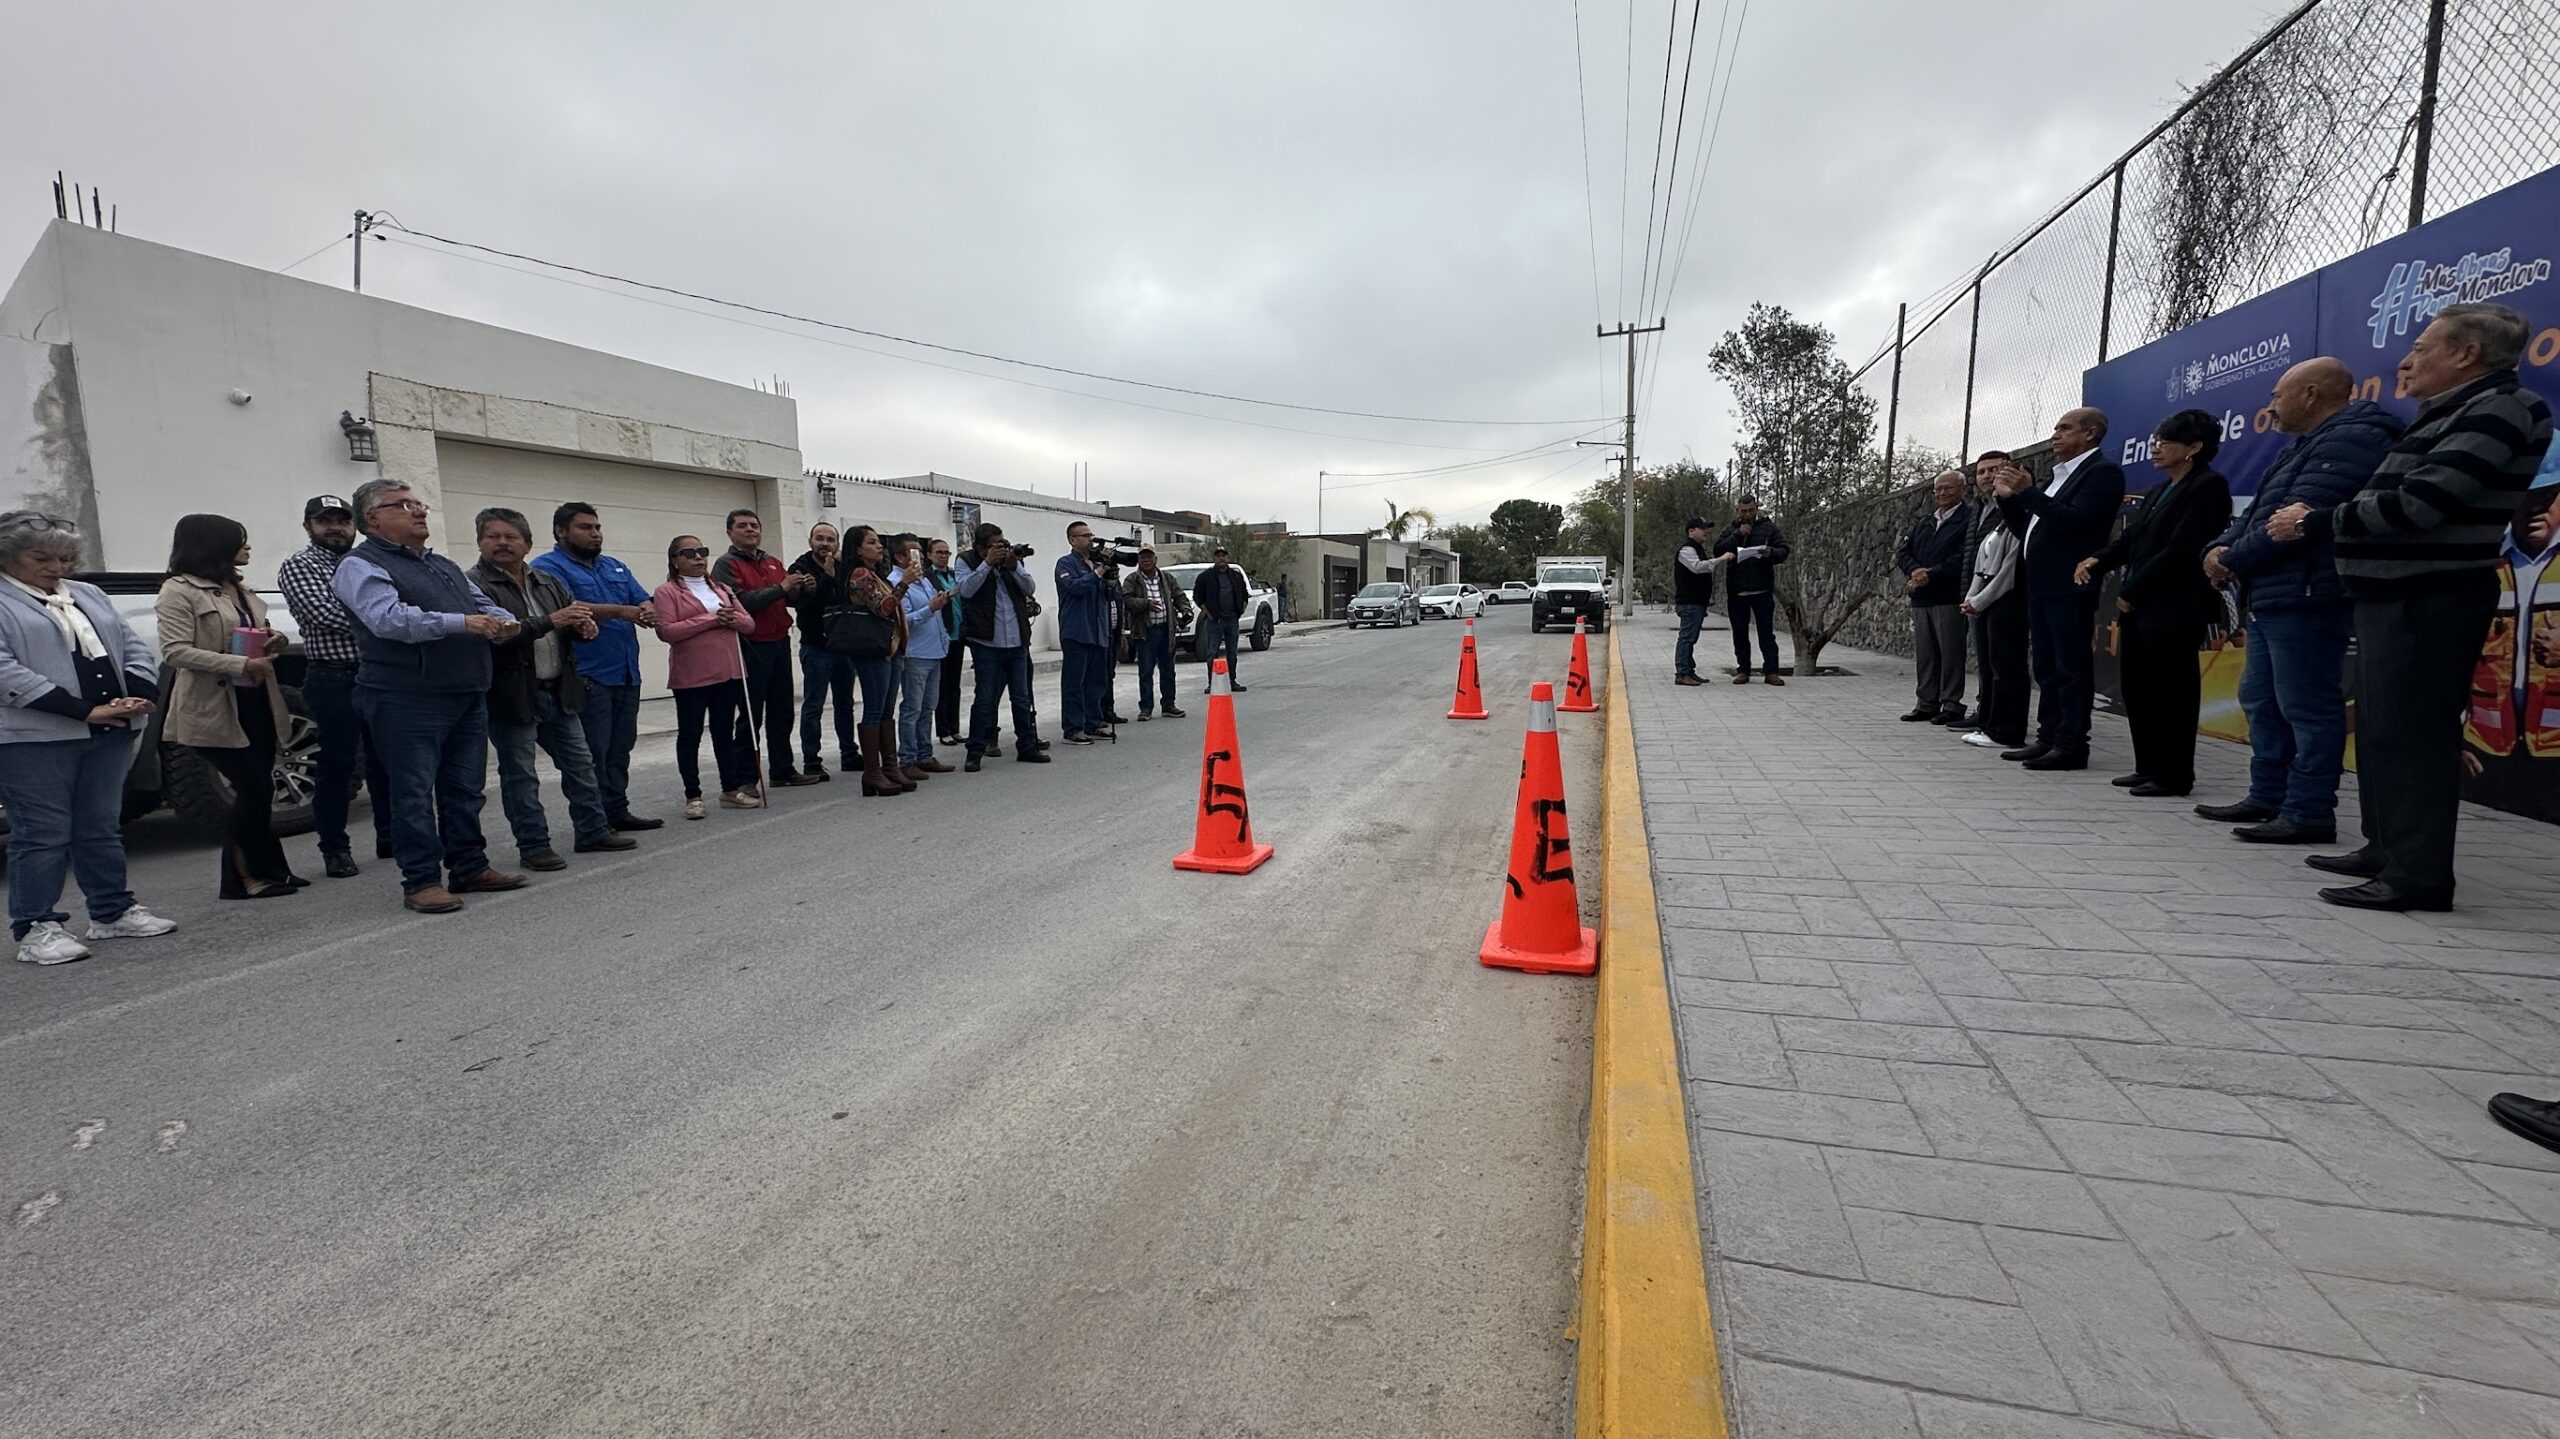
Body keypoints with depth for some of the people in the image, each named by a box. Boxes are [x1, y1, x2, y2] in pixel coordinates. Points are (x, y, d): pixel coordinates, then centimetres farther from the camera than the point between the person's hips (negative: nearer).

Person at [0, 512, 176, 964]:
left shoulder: (89, 595, 17)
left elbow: (135, 648, 12)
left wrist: (136, 696, -7)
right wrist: (85, 710, -21)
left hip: (111, 733, 5)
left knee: (103, 827, 14)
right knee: (43, 834, -1)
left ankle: (113, 912, 23)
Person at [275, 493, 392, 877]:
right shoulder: (298, 566, -1)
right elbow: (326, 615, -16)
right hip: (334, 677, -5)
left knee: (384, 760, 11)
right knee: (336, 764, 0)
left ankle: (389, 837, 21)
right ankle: (335, 849, 9)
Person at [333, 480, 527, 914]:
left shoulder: (445, 566, 23)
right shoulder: (360, 566, -3)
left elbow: (483, 605, 20)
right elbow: (388, 618, -19)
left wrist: (502, 622, -5)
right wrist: (461, 623, -28)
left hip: (469, 697, 7)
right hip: (407, 701, -7)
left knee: (466, 789, 11)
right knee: (414, 793, -3)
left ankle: (469, 868, 20)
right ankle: (421, 881, 3)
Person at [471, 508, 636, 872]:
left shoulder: (547, 582, 12)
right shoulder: (475, 585, -9)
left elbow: (571, 624, 19)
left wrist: (582, 626, -5)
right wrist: (550, 621, -29)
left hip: (558, 692, 7)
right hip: (511, 697, -7)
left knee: (580, 764, 12)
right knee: (519, 775, 3)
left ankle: (593, 831, 22)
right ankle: (533, 845, 11)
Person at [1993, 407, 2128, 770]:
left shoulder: (2103, 472, -5)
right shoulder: (2055, 476, 21)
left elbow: (2075, 520, -19)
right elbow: (2027, 529, 21)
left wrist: (2027, 492, -19)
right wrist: (2008, 498, 9)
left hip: (2069, 587, -9)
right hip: (2041, 586, 9)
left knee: (2071, 668, -6)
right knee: (2047, 669, 11)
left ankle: (2072, 745, -4)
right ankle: (2049, 738, 17)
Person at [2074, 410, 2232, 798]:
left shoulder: (2209, 486, -8)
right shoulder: (2159, 491, 20)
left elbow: (2180, 549, -16)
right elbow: (2130, 537, 13)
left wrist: (2132, 591, -14)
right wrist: (2098, 561, -7)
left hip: (2173, 609, -9)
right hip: (2138, 607, 9)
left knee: (2169, 690, -3)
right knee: (2137, 688, 11)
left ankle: (2174, 774, 5)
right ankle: (2149, 767, 19)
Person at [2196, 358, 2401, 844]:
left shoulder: (2350, 440, -12)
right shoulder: (2307, 447, 22)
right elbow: (2257, 511, 19)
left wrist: (2232, 559, -11)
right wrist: (2219, 548, 0)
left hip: (2305, 599, -11)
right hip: (2270, 599, 11)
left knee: (2307, 708, -7)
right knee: (2261, 701, 15)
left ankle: (2309, 813, -3)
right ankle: (2267, 798, 22)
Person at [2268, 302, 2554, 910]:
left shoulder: (2501, 409, -10)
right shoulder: (2448, 414, 20)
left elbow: (2417, 503, -19)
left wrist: (2315, 522, -11)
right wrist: (2317, 521, 6)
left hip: (2430, 599, -10)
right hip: (2393, 593, 10)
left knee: (2410, 732, -10)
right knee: (2380, 727, 14)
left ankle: (2419, 875, -7)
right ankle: (2386, 849, 23)